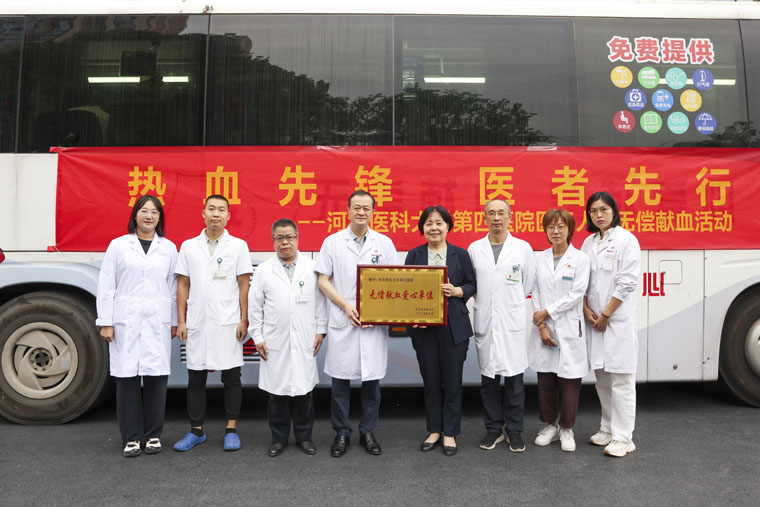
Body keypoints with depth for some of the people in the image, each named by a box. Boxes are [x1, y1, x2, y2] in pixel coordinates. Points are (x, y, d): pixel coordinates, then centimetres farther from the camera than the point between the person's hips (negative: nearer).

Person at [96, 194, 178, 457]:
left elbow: (173, 287, 10)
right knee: (127, 378, 1)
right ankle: (131, 438, 12)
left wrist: (174, 322, 9)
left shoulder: (168, 248, 10)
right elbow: (106, 286, 4)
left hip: (157, 322, 1)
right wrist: (105, 323, -1)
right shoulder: (118, 245, 6)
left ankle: (153, 435, 15)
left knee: (156, 377, 1)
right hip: (125, 322, -1)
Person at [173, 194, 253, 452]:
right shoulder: (189, 246, 9)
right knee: (196, 378, 8)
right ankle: (196, 430, 20)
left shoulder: (238, 246, 3)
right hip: (197, 323, 2)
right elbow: (183, 285, 8)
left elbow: (244, 285, 1)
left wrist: (244, 320, -5)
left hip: (228, 322, -2)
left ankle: (231, 430, 14)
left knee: (231, 376, 3)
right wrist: (181, 321, 3)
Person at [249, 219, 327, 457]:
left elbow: (320, 301, 6)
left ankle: (304, 436, 22)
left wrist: (320, 330, 3)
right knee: (277, 391, 7)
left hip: (305, 341, 0)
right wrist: (257, 337, 2)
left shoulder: (312, 267, 4)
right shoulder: (263, 270, 4)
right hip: (275, 343, 0)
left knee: (303, 389, 6)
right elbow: (255, 307, 5)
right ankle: (279, 438, 21)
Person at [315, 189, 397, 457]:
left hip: (375, 323, 1)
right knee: (340, 380, 6)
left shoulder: (384, 243, 6)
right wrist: (346, 306, -10)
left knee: (372, 380, 7)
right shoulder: (332, 242, 3)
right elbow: (323, 281, 1)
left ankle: (368, 432, 23)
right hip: (342, 322, -1)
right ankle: (341, 433, 21)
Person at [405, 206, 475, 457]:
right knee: (430, 381, 10)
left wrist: (456, 291, -14)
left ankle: (450, 433, 20)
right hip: (423, 327, 1)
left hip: (454, 326, -1)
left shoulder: (461, 254, 4)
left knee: (452, 381, 5)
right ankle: (434, 431, 25)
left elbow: (472, 285, 6)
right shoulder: (414, 255, 7)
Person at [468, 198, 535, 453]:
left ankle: (514, 430, 16)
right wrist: (485, 302, 8)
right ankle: (494, 429, 20)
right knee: (488, 378, 7)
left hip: (513, 322, -1)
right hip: (485, 322, 1)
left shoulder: (523, 248, 3)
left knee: (514, 377, 2)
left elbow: (527, 284, 10)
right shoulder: (474, 249, 6)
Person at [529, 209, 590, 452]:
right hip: (544, 329, 3)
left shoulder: (580, 259, -2)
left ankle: (566, 428, 19)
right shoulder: (539, 258, 8)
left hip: (568, 329, -3)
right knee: (545, 380, 9)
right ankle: (550, 425, 25)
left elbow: (577, 294, -10)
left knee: (569, 381, 3)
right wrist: (541, 325, -6)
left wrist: (547, 312, -10)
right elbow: (535, 293, 4)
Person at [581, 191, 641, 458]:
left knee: (621, 380, -3)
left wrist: (605, 315, -11)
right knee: (602, 378, 13)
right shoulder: (589, 243, 11)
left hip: (618, 320, -6)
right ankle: (608, 429, 25)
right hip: (594, 319, 6)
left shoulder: (627, 240, -6)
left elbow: (627, 283, -12)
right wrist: (587, 311, -2)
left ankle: (622, 438, 4)